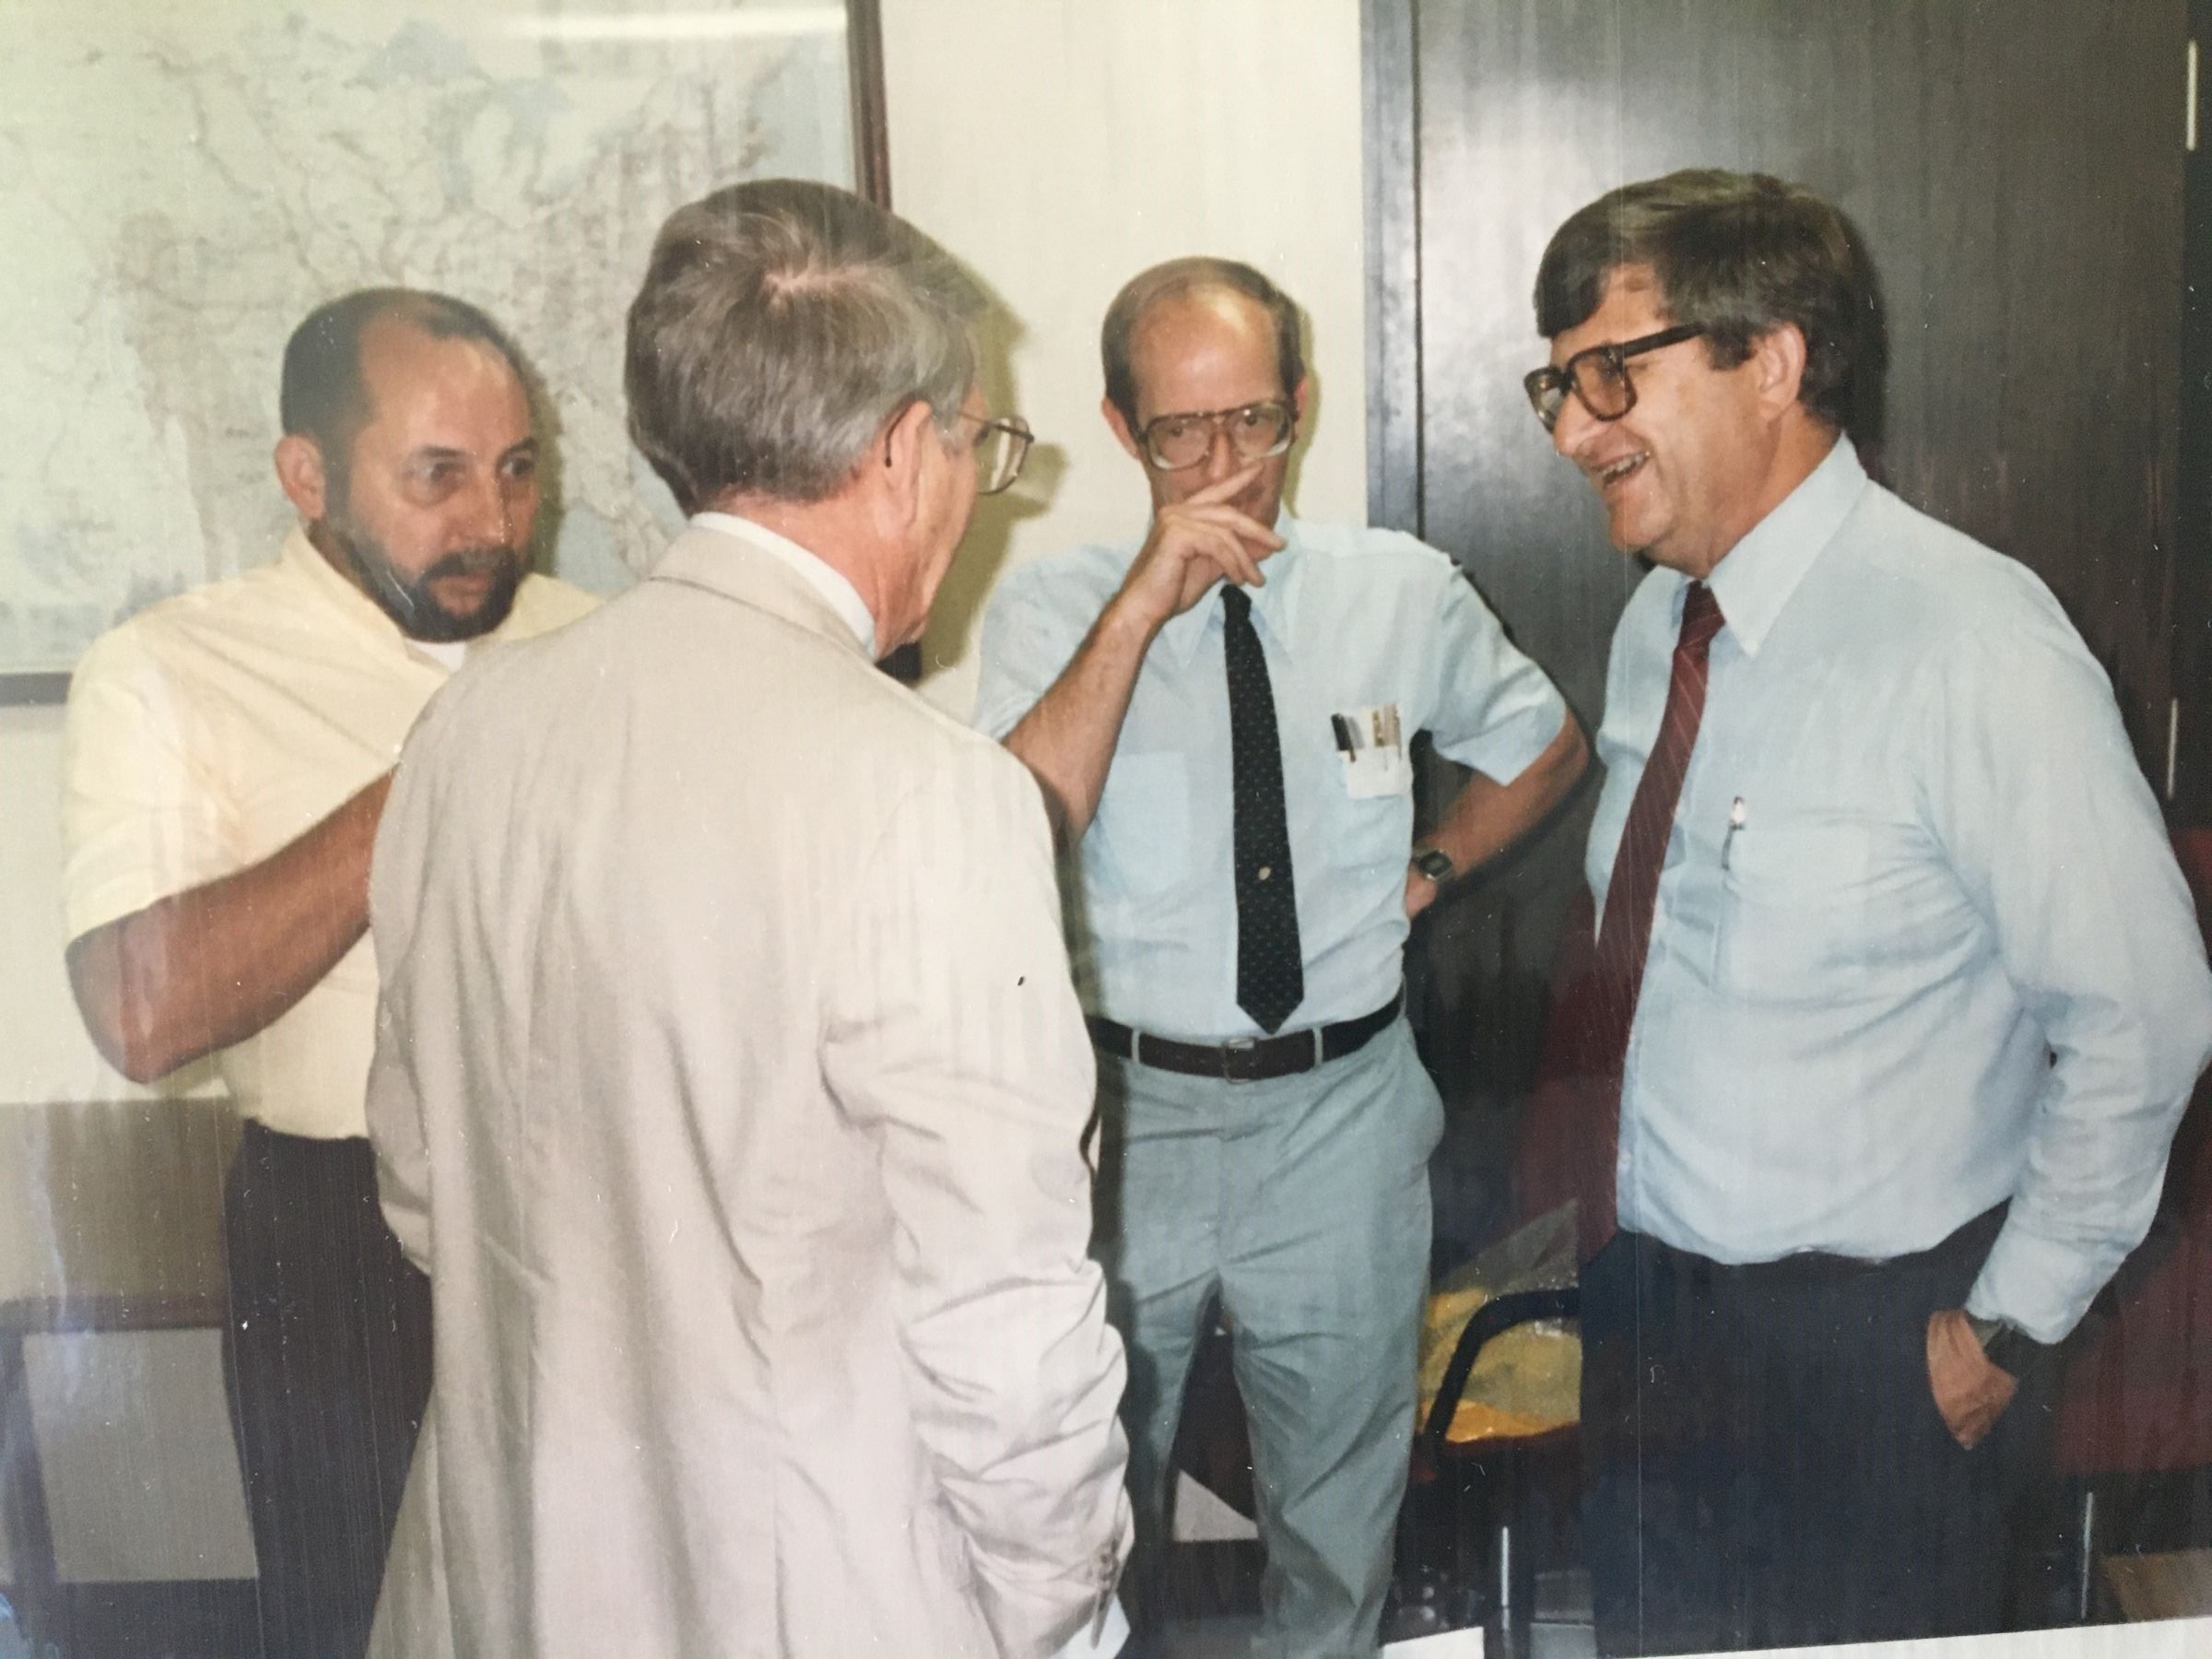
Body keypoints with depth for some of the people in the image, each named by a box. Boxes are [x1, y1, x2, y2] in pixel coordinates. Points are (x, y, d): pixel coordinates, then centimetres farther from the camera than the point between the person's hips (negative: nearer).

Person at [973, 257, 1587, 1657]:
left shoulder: (1404, 592, -1)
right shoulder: (1054, 608, -7)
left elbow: (1548, 747, 17)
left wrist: (1426, 874, 4)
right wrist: (1143, 602, -29)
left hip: (1343, 1108, 2)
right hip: (1129, 1109, -1)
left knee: (1342, 1486, 21)